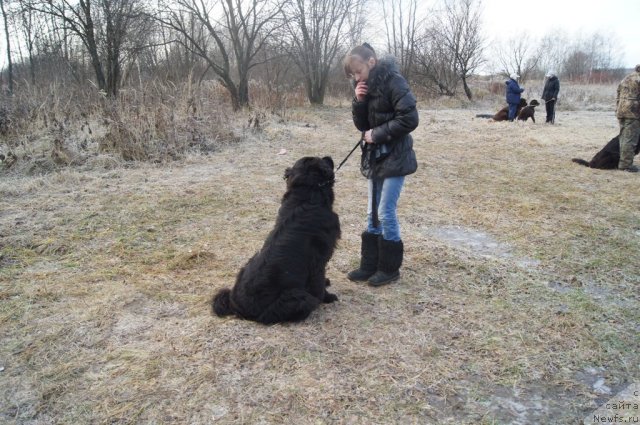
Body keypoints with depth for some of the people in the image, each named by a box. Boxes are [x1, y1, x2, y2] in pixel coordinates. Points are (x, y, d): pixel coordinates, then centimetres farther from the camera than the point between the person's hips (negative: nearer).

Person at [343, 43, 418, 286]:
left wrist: (377, 134, -17)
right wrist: (359, 102, -9)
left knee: (386, 214, -4)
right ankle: (370, 266, 21)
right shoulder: (367, 87, 9)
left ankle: (390, 268, 12)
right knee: (373, 215, 11)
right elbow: (362, 125, 8)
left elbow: (410, 119, -22)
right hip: (374, 157, 8)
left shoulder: (393, 82, -15)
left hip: (394, 158, -8)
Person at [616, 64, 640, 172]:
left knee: (623, 138, 11)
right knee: (630, 139, -5)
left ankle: (622, 163, 14)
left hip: (621, 113, 8)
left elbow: (618, 97, 20)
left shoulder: (625, 79, 19)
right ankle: (626, 164, -4)